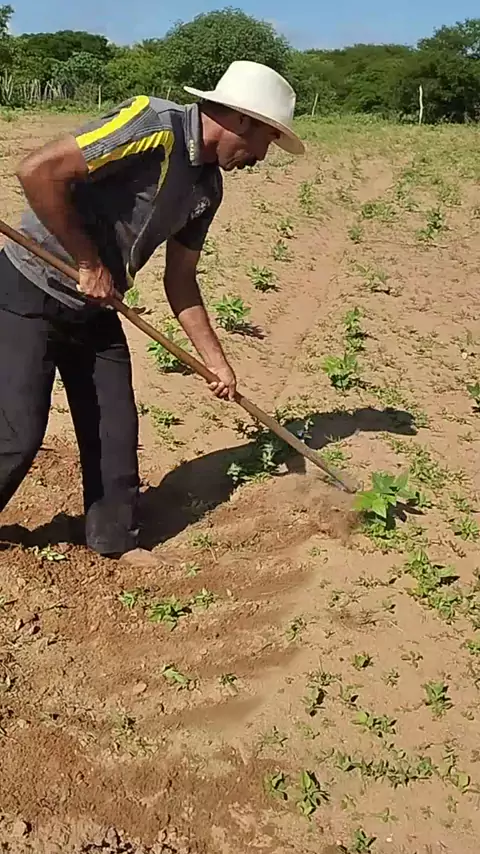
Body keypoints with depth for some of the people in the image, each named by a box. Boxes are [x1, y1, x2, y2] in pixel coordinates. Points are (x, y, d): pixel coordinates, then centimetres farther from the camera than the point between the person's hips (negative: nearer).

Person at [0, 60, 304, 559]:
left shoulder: (208, 185, 4)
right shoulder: (152, 125, -22)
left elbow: (179, 280, 12)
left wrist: (217, 362, 11)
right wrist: (88, 263, -21)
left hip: (93, 309, 8)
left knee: (115, 430, 7)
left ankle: (115, 541, 25)